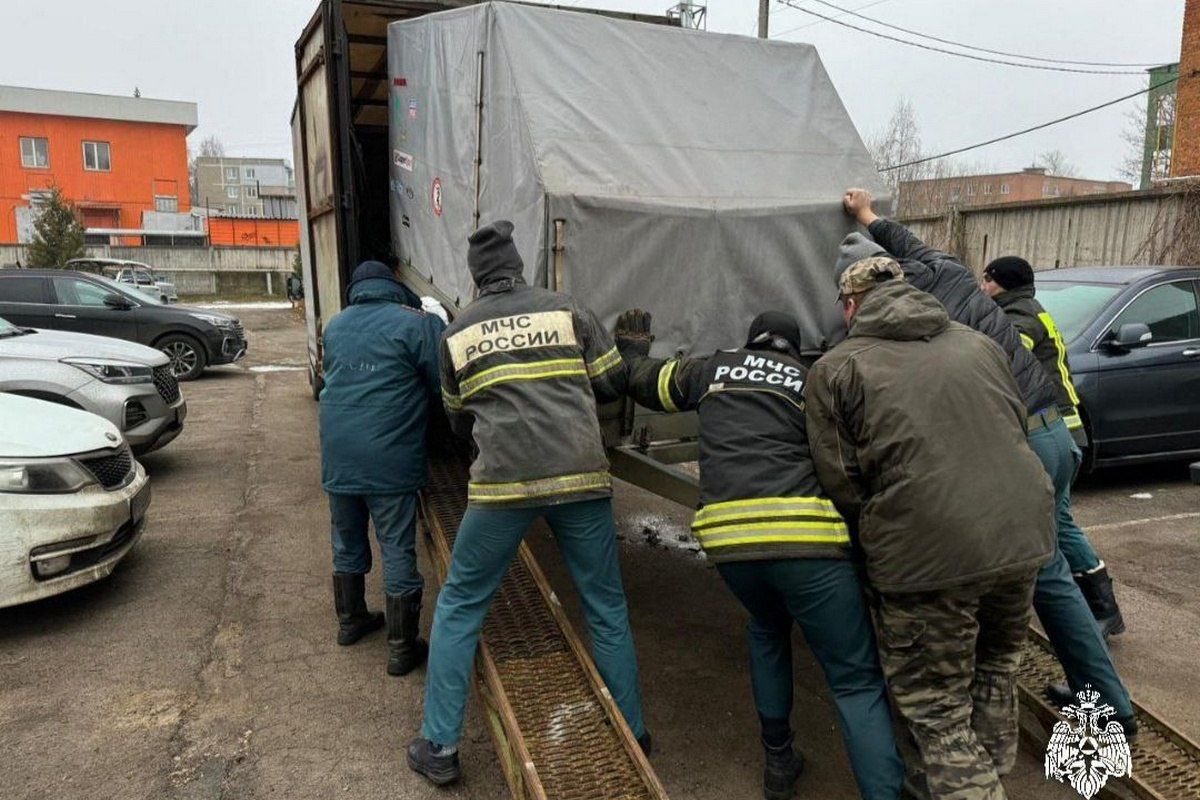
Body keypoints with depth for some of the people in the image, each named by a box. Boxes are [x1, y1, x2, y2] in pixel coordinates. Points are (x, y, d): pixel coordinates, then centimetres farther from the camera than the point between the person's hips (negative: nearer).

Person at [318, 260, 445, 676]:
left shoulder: (334, 326, 12)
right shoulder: (418, 324, -7)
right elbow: (445, 387, -8)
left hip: (337, 456, 6)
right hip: (390, 460, -5)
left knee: (347, 544, 21)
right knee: (398, 551, 3)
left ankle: (350, 620, 39)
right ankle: (402, 648, 11)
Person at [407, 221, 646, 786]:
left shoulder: (457, 332, 11)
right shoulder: (568, 310, 6)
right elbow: (614, 383, 11)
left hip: (502, 483, 0)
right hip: (581, 477, 1)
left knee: (458, 607, 16)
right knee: (607, 609, 16)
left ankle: (439, 748, 20)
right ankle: (632, 735, 28)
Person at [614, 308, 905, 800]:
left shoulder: (713, 370, 22)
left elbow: (644, 381, 36)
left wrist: (633, 349, 55)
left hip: (727, 538, 3)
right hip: (807, 537, -3)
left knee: (767, 629, 33)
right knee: (858, 683, 6)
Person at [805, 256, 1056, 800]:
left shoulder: (835, 370, -2)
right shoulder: (975, 343, 13)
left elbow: (842, 484, -6)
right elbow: (1018, 425, 19)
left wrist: (876, 529, 12)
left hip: (929, 552, -6)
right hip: (1022, 532, 7)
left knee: (936, 706, 9)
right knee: (996, 668, 29)